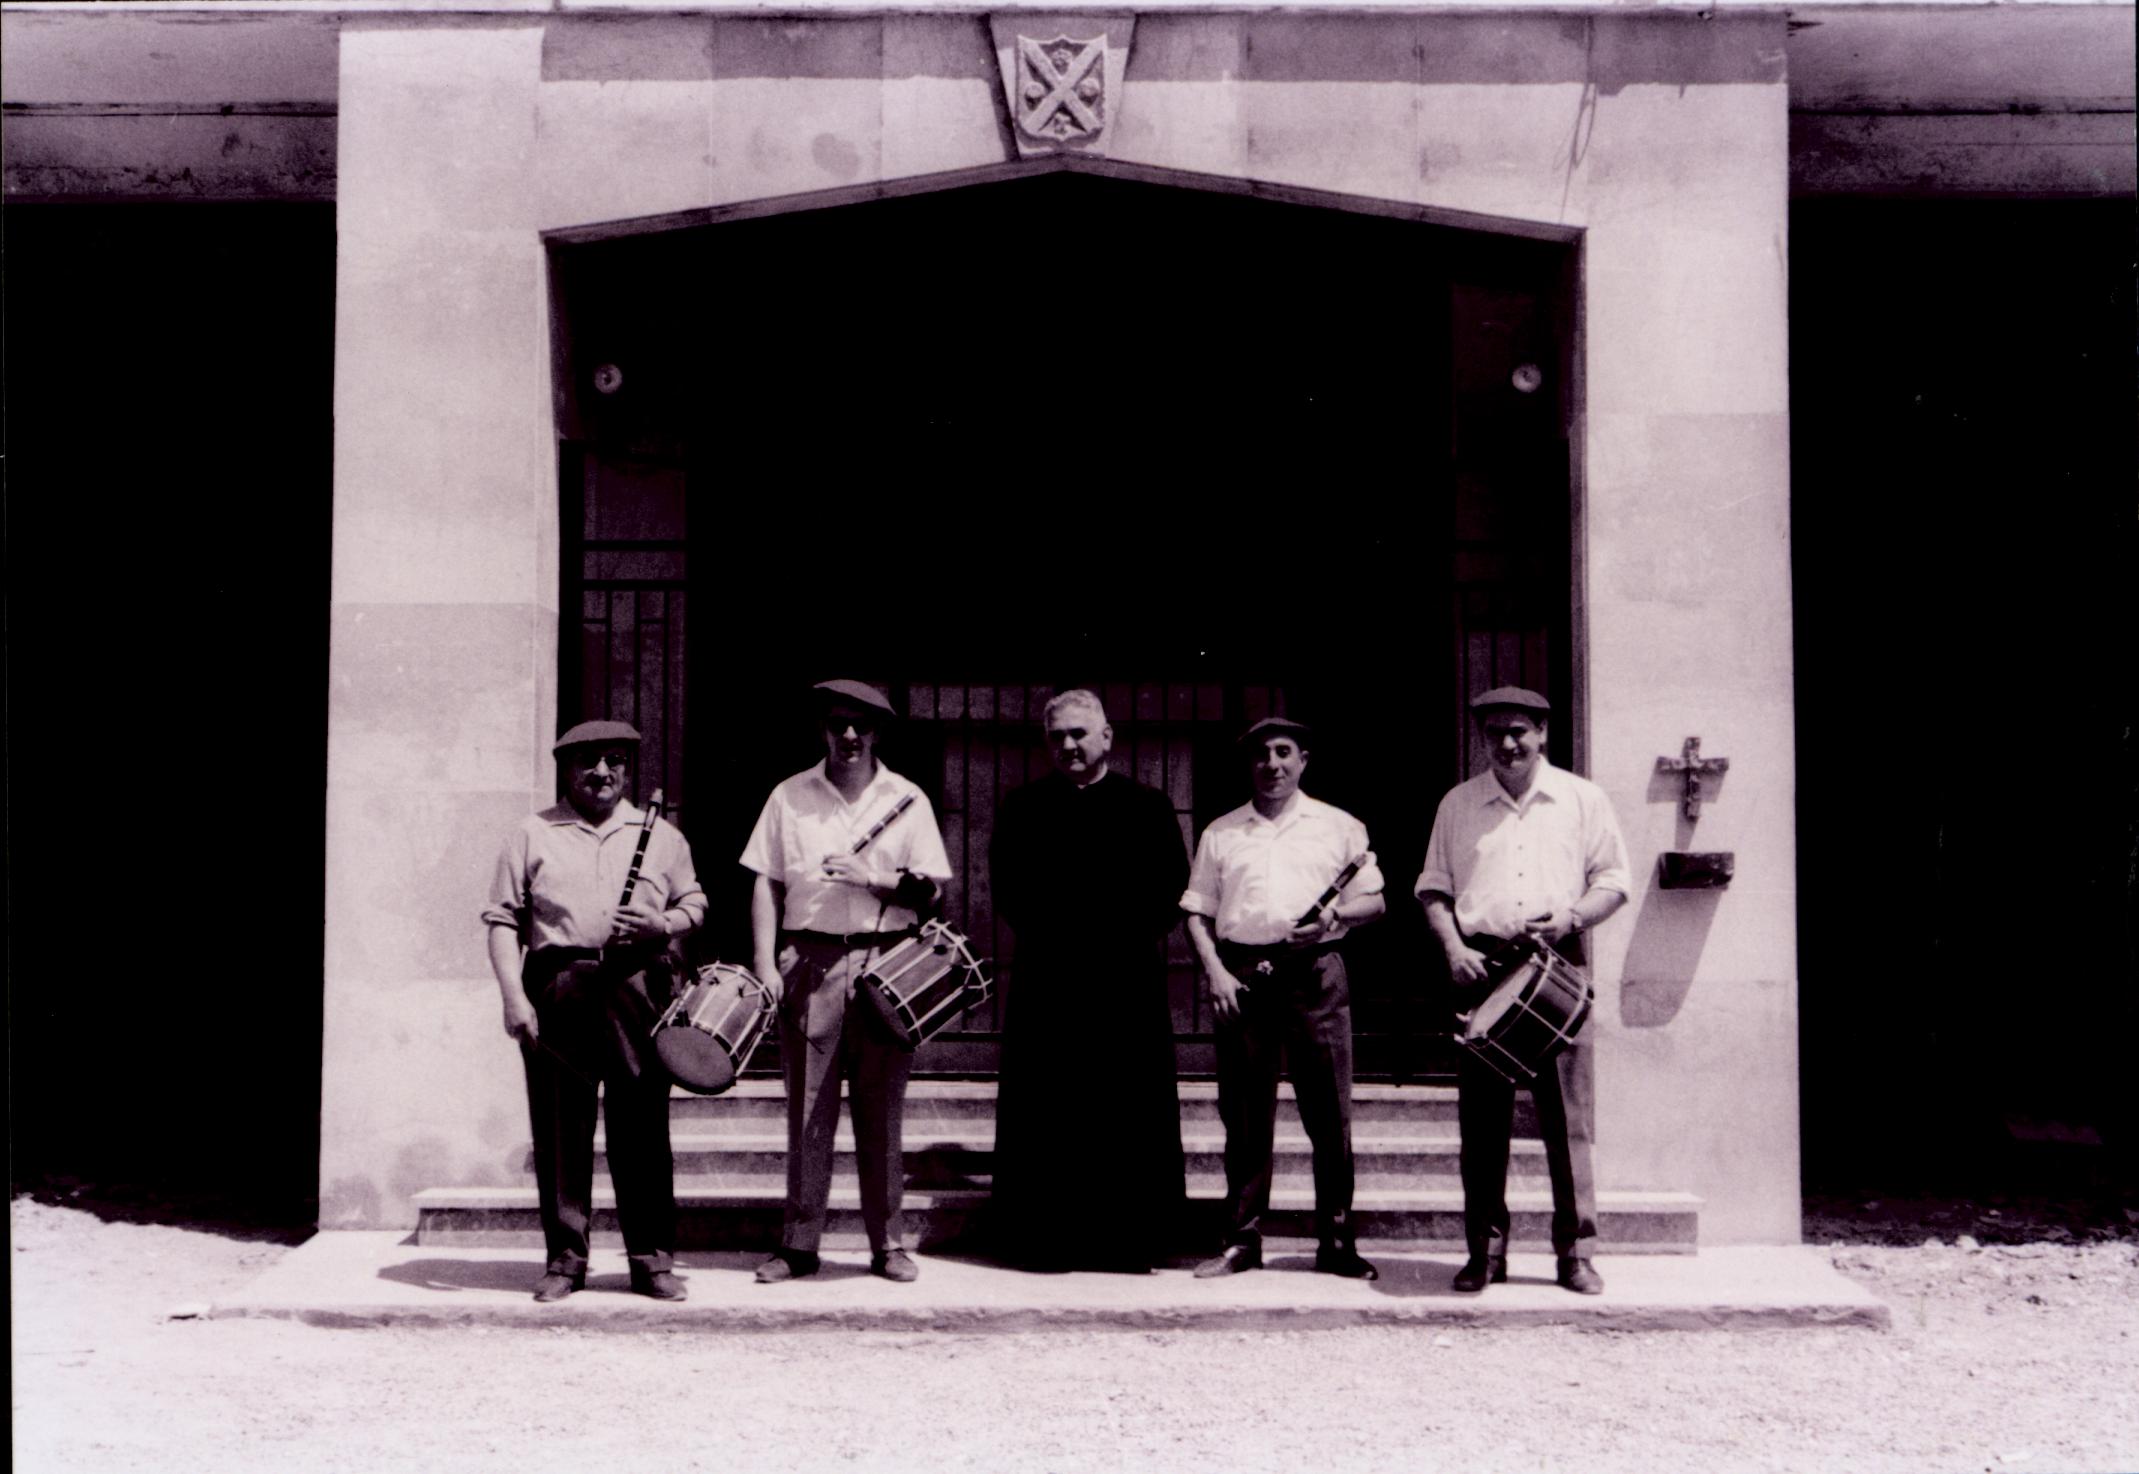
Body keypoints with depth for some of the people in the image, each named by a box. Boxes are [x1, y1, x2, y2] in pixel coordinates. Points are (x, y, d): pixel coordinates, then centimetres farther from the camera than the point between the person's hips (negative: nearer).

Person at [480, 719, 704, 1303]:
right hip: (557, 986, 0)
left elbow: (694, 903, 19)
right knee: (559, 1124, 0)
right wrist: (513, 995, -5)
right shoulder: (533, 834, 11)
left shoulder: (660, 836, 17)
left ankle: (652, 1259, 6)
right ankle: (564, 1258, 10)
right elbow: (503, 919, 6)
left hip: (636, 986, 1)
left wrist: (663, 924, -4)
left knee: (642, 1123, -1)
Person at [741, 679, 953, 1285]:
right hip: (811, 964, 0)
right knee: (808, 1107, 1)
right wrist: (764, 962, -3)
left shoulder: (906, 800, 7)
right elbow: (766, 883, 5)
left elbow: (930, 891, 4)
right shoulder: (791, 797, 8)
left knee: (881, 1110, 4)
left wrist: (870, 877, -11)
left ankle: (889, 1244, 11)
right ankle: (799, 1242, 9)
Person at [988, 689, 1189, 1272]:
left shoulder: (1146, 805, 8)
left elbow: (1170, 888, 4)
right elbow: (1009, 890, 7)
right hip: (1047, 980, 1)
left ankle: (1135, 1241, 8)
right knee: (1042, 1114, 1)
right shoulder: (1023, 807, 11)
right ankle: (1042, 1239, 8)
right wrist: (1045, 934, -5)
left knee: (1135, 1113, 1)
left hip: (1130, 983, -1)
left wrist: (1133, 937, -6)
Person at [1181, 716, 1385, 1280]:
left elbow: (1374, 900, 11)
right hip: (1241, 974, 1)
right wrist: (1214, 970, -3)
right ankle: (1241, 1240, 11)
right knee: (1244, 1114, 3)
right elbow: (1197, 912, 12)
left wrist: (1335, 915, -9)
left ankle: (1337, 1242, 6)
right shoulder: (1221, 833, 14)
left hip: (1314, 972, -1)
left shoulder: (1338, 827, 12)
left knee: (1329, 1111, -1)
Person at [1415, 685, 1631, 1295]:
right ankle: (1485, 1250, 9)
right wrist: (1453, 947, -3)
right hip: (1480, 966, 1)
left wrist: (1572, 917, -9)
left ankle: (1576, 1251, 5)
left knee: (1567, 1113, -3)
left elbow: (1613, 880, 9)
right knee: (1481, 1117, 2)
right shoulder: (1458, 804, 12)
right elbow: (1433, 886, 13)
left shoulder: (1582, 799, 9)